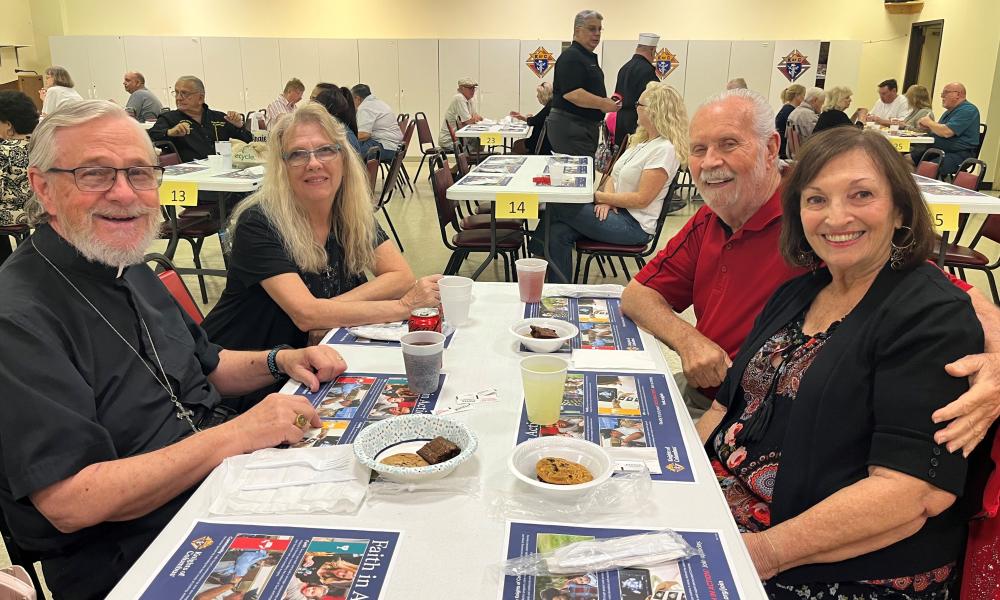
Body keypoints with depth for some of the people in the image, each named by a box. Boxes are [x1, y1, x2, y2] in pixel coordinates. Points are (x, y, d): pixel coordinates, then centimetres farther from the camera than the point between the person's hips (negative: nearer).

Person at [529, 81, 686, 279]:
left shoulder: (664, 150, -14)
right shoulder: (642, 140, 16)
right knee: (558, 232, -17)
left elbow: (641, 199, -18)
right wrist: (606, 200, -7)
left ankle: (538, 246, 11)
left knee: (558, 205, -16)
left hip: (634, 225, -8)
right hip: (615, 211, 8)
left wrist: (598, 196, -15)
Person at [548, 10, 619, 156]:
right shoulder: (571, 57, -13)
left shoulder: (589, 57, 21)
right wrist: (602, 103, -20)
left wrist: (608, 102, 16)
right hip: (570, 127, -10)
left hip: (587, 127, 10)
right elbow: (571, 93, -24)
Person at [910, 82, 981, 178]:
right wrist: (926, 126, 5)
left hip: (957, 155, -10)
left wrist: (929, 122, -3)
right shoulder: (951, 110, 25)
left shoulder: (968, 110, -9)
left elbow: (946, 132, -21)